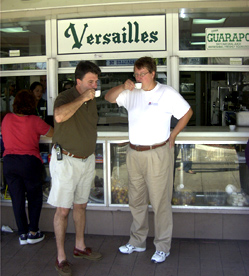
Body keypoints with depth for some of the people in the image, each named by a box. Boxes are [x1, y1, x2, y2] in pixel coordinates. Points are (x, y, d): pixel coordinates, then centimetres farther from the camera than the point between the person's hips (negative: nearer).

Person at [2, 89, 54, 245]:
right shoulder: (34, 121, -9)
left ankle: (23, 234, 16)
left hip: (9, 162, 4)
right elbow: (53, 133, -1)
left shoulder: (7, 119, 3)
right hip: (29, 162, -3)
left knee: (17, 199, 10)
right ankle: (33, 232, 12)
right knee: (35, 197, 12)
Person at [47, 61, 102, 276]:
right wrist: (81, 99, -33)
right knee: (63, 209, -1)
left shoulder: (92, 100, 7)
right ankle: (61, 257, 10)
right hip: (66, 161, -7)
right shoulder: (66, 97, -16)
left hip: (87, 159, 7)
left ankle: (80, 247, 32)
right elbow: (59, 116, -41)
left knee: (81, 205, 17)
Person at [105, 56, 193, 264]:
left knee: (160, 202, 1)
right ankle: (137, 242, 30)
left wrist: (173, 135, 1)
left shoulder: (167, 93, -4)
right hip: (134, 153, 5)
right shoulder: (131, 93, 8)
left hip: (158, 154, -5)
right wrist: (122, 87, -6)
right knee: (136, 201, 14)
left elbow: (187, 112, 4)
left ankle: (163, 247, 14)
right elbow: (109, 97, 12)